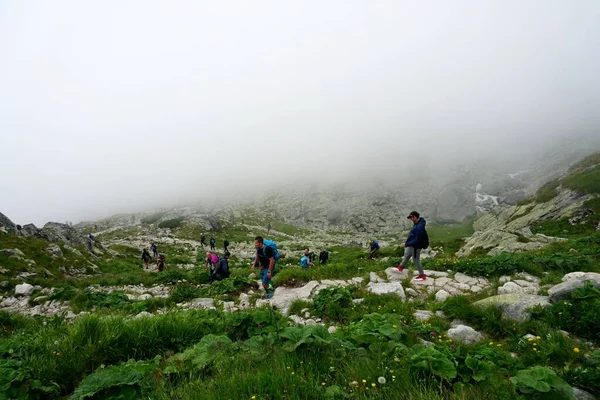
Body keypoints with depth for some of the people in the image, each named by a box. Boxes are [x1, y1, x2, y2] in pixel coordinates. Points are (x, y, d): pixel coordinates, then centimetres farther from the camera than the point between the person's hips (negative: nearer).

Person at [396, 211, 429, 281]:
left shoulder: (419, 227, -33)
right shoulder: (417, 223, -2)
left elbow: (417, 240, -32)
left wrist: (407, 244, -25)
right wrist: (407, 243, 10)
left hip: (416, 246, -10)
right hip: (412, 245, 10)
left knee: (416, 260, 7)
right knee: (406, 255, 26)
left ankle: (422, 275, 22)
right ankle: (401, 267, 46)